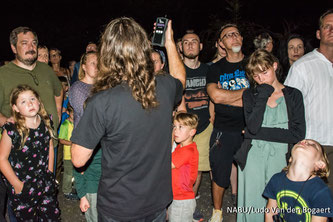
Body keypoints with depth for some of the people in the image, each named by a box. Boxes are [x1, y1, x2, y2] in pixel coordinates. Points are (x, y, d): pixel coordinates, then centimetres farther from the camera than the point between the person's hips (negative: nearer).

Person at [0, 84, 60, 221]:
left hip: (46, 184, 4)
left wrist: (50, 173, 7)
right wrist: (17, 184, -9)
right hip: (22, 188, -3)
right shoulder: (11, 130, -18)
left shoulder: (46, 123, -5)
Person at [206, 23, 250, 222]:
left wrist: (225, 96, -10)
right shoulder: (216, 68, 7)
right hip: (223, 131, 0)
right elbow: (215, 95, -11)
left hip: (249, 130, 0)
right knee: (219, 174, 7)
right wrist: (246, 92, -7)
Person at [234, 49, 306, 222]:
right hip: (253, 157, 1)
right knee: (252, 207, 4)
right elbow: (253, 126, -10)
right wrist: (263, 95, -8)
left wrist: (259, 132, -8)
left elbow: (298, 134, -6)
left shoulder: (293, 95, 5)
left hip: (281, 157, 0)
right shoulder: (250, 95, 8)